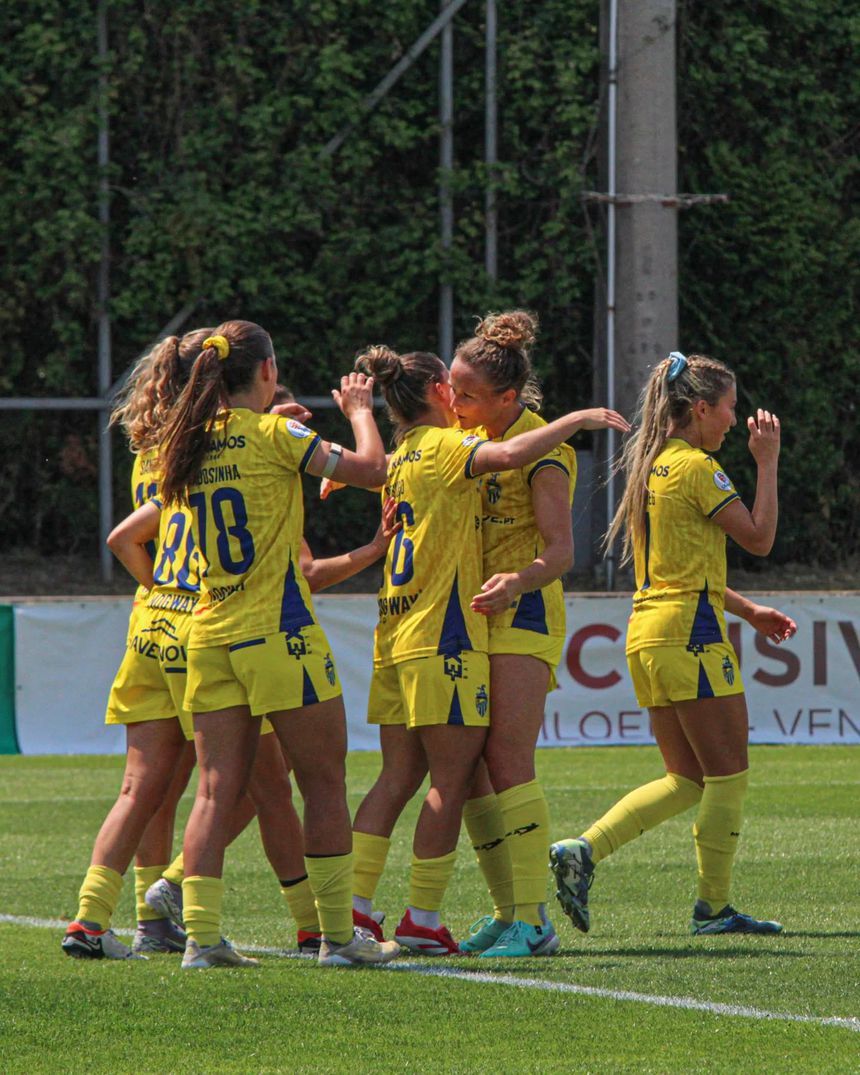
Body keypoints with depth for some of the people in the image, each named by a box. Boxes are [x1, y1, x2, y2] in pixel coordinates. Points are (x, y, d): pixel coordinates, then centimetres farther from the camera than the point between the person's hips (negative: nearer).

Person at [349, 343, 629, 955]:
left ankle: (354, 902, 5)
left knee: (398, 778, 10)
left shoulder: (402, 456, 15)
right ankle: (423, 918, -3)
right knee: (451, 781, -3)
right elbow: (509, 455, -27)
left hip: (397, 639, 9)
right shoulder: (443, 447, -9)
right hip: (444, 640, -9)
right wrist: (577, 419, -17)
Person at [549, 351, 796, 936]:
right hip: (691, 633, -9)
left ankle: (583, 851, 0)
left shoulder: (651, 466, 16)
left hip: (649, 634, 9)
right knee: (728, 776, 0)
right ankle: (714, 907, 3)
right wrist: (768, 462, -2)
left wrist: (750, 610, 23)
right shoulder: (695, 466, -12)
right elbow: (759, 537, -10)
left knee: (688, 781, 13)